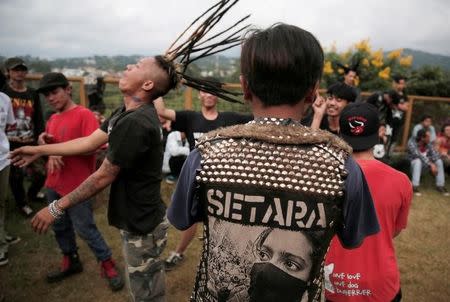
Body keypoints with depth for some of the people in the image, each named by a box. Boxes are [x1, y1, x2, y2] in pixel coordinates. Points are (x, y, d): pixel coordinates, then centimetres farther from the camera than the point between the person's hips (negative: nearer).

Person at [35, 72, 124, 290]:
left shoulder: (84, 115, -14)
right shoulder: (52, 119, 10)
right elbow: (49, 147, 19)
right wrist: (44, 142, -4)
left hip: (77, 186, -8)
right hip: (54, 184, 8)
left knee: (85, 229, 1)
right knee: (60, 227, 20)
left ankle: (108, 265, 19)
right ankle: (70, 262, 40)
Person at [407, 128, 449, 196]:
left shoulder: (428, 142, -6)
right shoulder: (412, 142, -23)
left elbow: (434, 153, -12)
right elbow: (418, 156, -31)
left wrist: (434, 165, -28)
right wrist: (431, 164, -34)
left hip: (427, 162, 5)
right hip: (415, 162, -5)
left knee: (439, 161, -18)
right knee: (418, 161, -36)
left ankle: (440, 185, -9)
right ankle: (415, 186, -35)